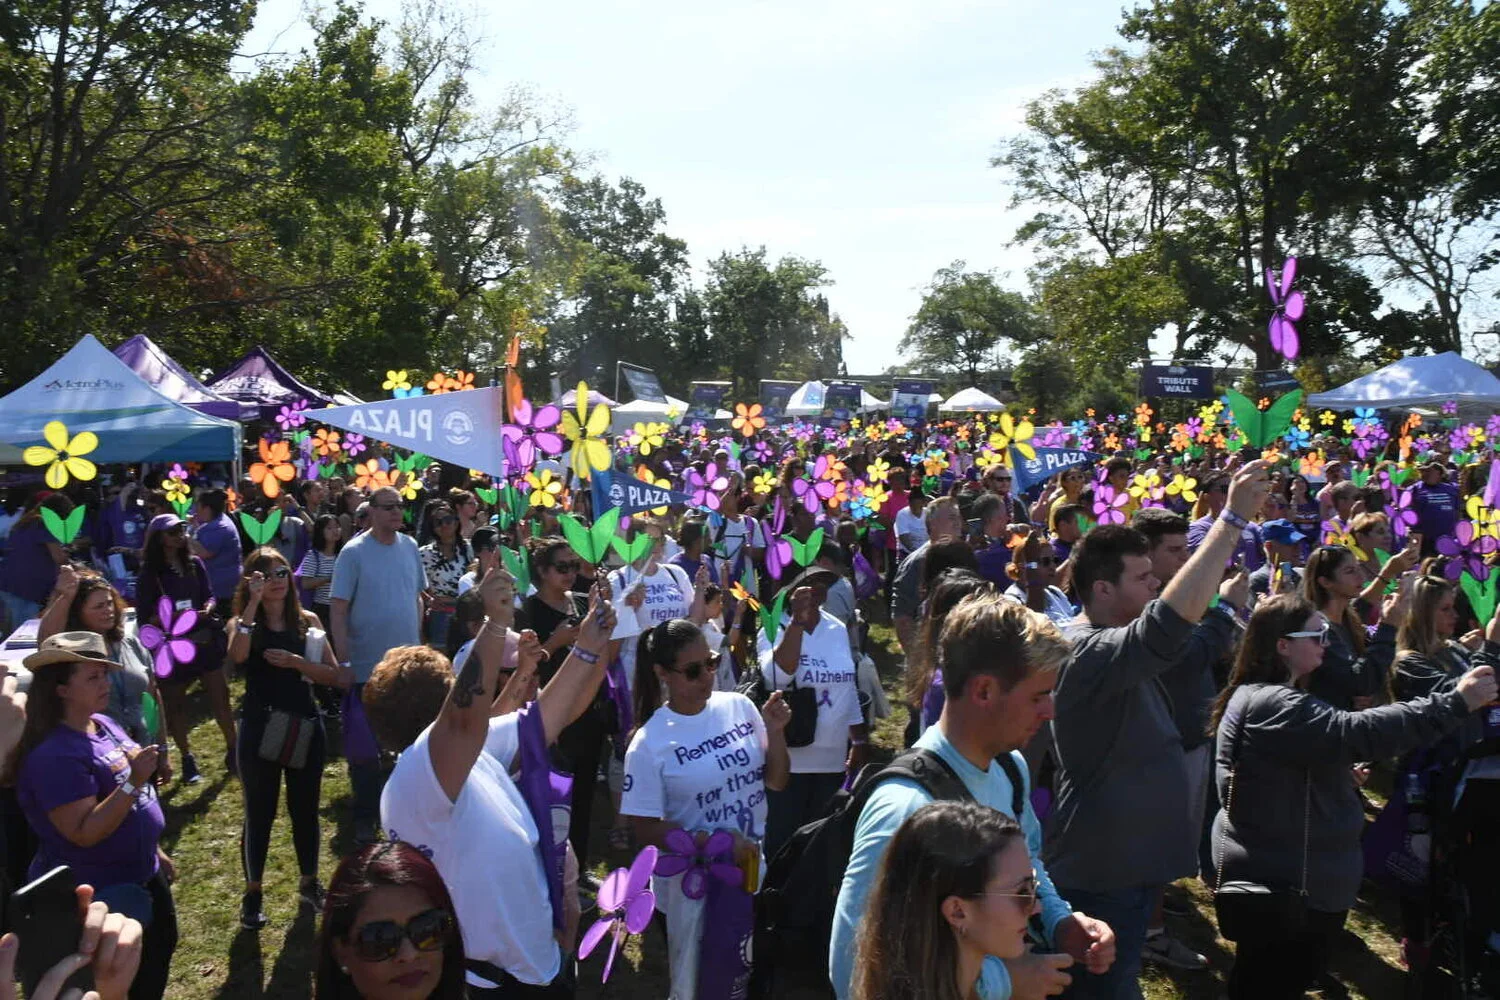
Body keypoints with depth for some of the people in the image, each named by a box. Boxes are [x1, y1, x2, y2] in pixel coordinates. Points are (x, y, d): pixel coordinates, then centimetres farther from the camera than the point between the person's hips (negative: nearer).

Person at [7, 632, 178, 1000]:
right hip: (97, 894, -9)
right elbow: (84, 833, -30)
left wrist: (155, 850, 18)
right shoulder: (54, 754, -26)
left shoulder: (103, 724, 1)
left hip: (141, 876, 9)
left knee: (161, 951, 25)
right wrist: (134, 782, -35)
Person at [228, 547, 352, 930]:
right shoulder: (242, 622, -1)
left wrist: (295, 662, -17)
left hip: (305, 727, 2)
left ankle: (309, 884, 31)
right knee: (260, 812, 6)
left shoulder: (307, 621, 5)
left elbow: (335, 675, -2)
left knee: (305, 809, 13)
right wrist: (254, 603, -27)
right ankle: (252, 894, 22)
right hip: (260, 728, -2)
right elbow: (237, 656, -26)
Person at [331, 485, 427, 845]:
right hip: (368, 667, -5)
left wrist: (419, 641, 10)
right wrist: (343, 660, -16)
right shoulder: (354, 552, -11)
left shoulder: (410, 547, 4)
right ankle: (364, 817, 20)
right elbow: (338, 608, -12)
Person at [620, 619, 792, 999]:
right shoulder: (649, 743, -17)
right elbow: (646, 829, -14)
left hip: (753, 871, 4)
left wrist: (775, 732, -14)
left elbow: (776, 781, 4)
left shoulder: (739, 706, -5)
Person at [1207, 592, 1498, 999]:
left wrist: (1337, 772, 15)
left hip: (1277, 868, 11)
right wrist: (1455, 703, -32)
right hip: (1280, 876, -11)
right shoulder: (1271, 705, -25)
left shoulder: (1262, 696, 12)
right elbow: (1353, 732, -34)